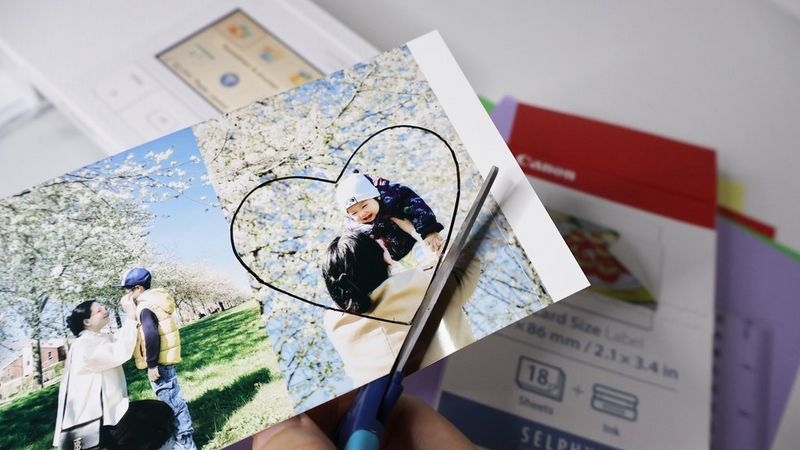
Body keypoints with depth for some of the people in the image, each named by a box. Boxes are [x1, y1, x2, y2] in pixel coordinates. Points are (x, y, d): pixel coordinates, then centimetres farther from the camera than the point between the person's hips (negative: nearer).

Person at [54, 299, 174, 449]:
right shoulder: (83, 346, -19)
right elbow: (120, 353, -30)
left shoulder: (100, 338, 10)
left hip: (106, 410, 10)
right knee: (160, 412, -12)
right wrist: (131, 315, -28)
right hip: (98, 421, -10)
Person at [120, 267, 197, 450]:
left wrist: (152, 364, -23)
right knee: (173, 399, 17)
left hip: (159, 363, -10)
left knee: (171, 402, -3)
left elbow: (151, 335, -28)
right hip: (165, 360, 10)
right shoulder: (153, 302, 15)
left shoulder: (145, 307, -17)